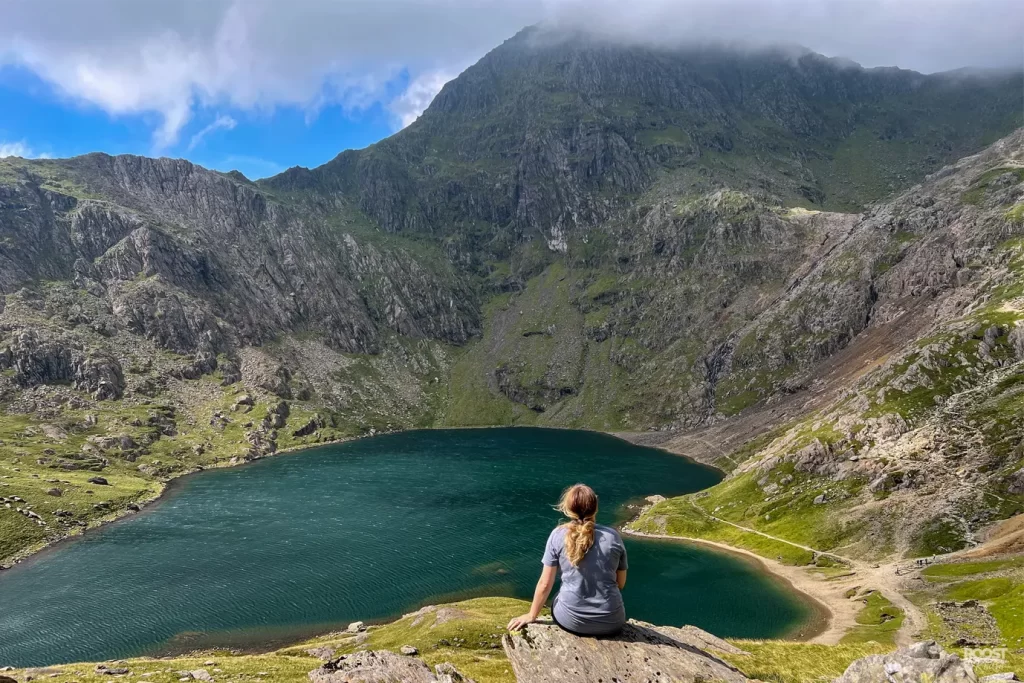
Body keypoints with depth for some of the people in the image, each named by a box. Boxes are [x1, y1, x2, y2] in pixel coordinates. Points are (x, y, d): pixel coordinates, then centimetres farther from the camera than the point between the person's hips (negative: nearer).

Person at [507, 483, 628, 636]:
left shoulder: (558, 535, -7)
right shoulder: (613, 536, -4)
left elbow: (545, 583, -3)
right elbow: (620, 584, 6)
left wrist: (531, 616, 10)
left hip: (571, 620, 0)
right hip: (611, 622, 1)